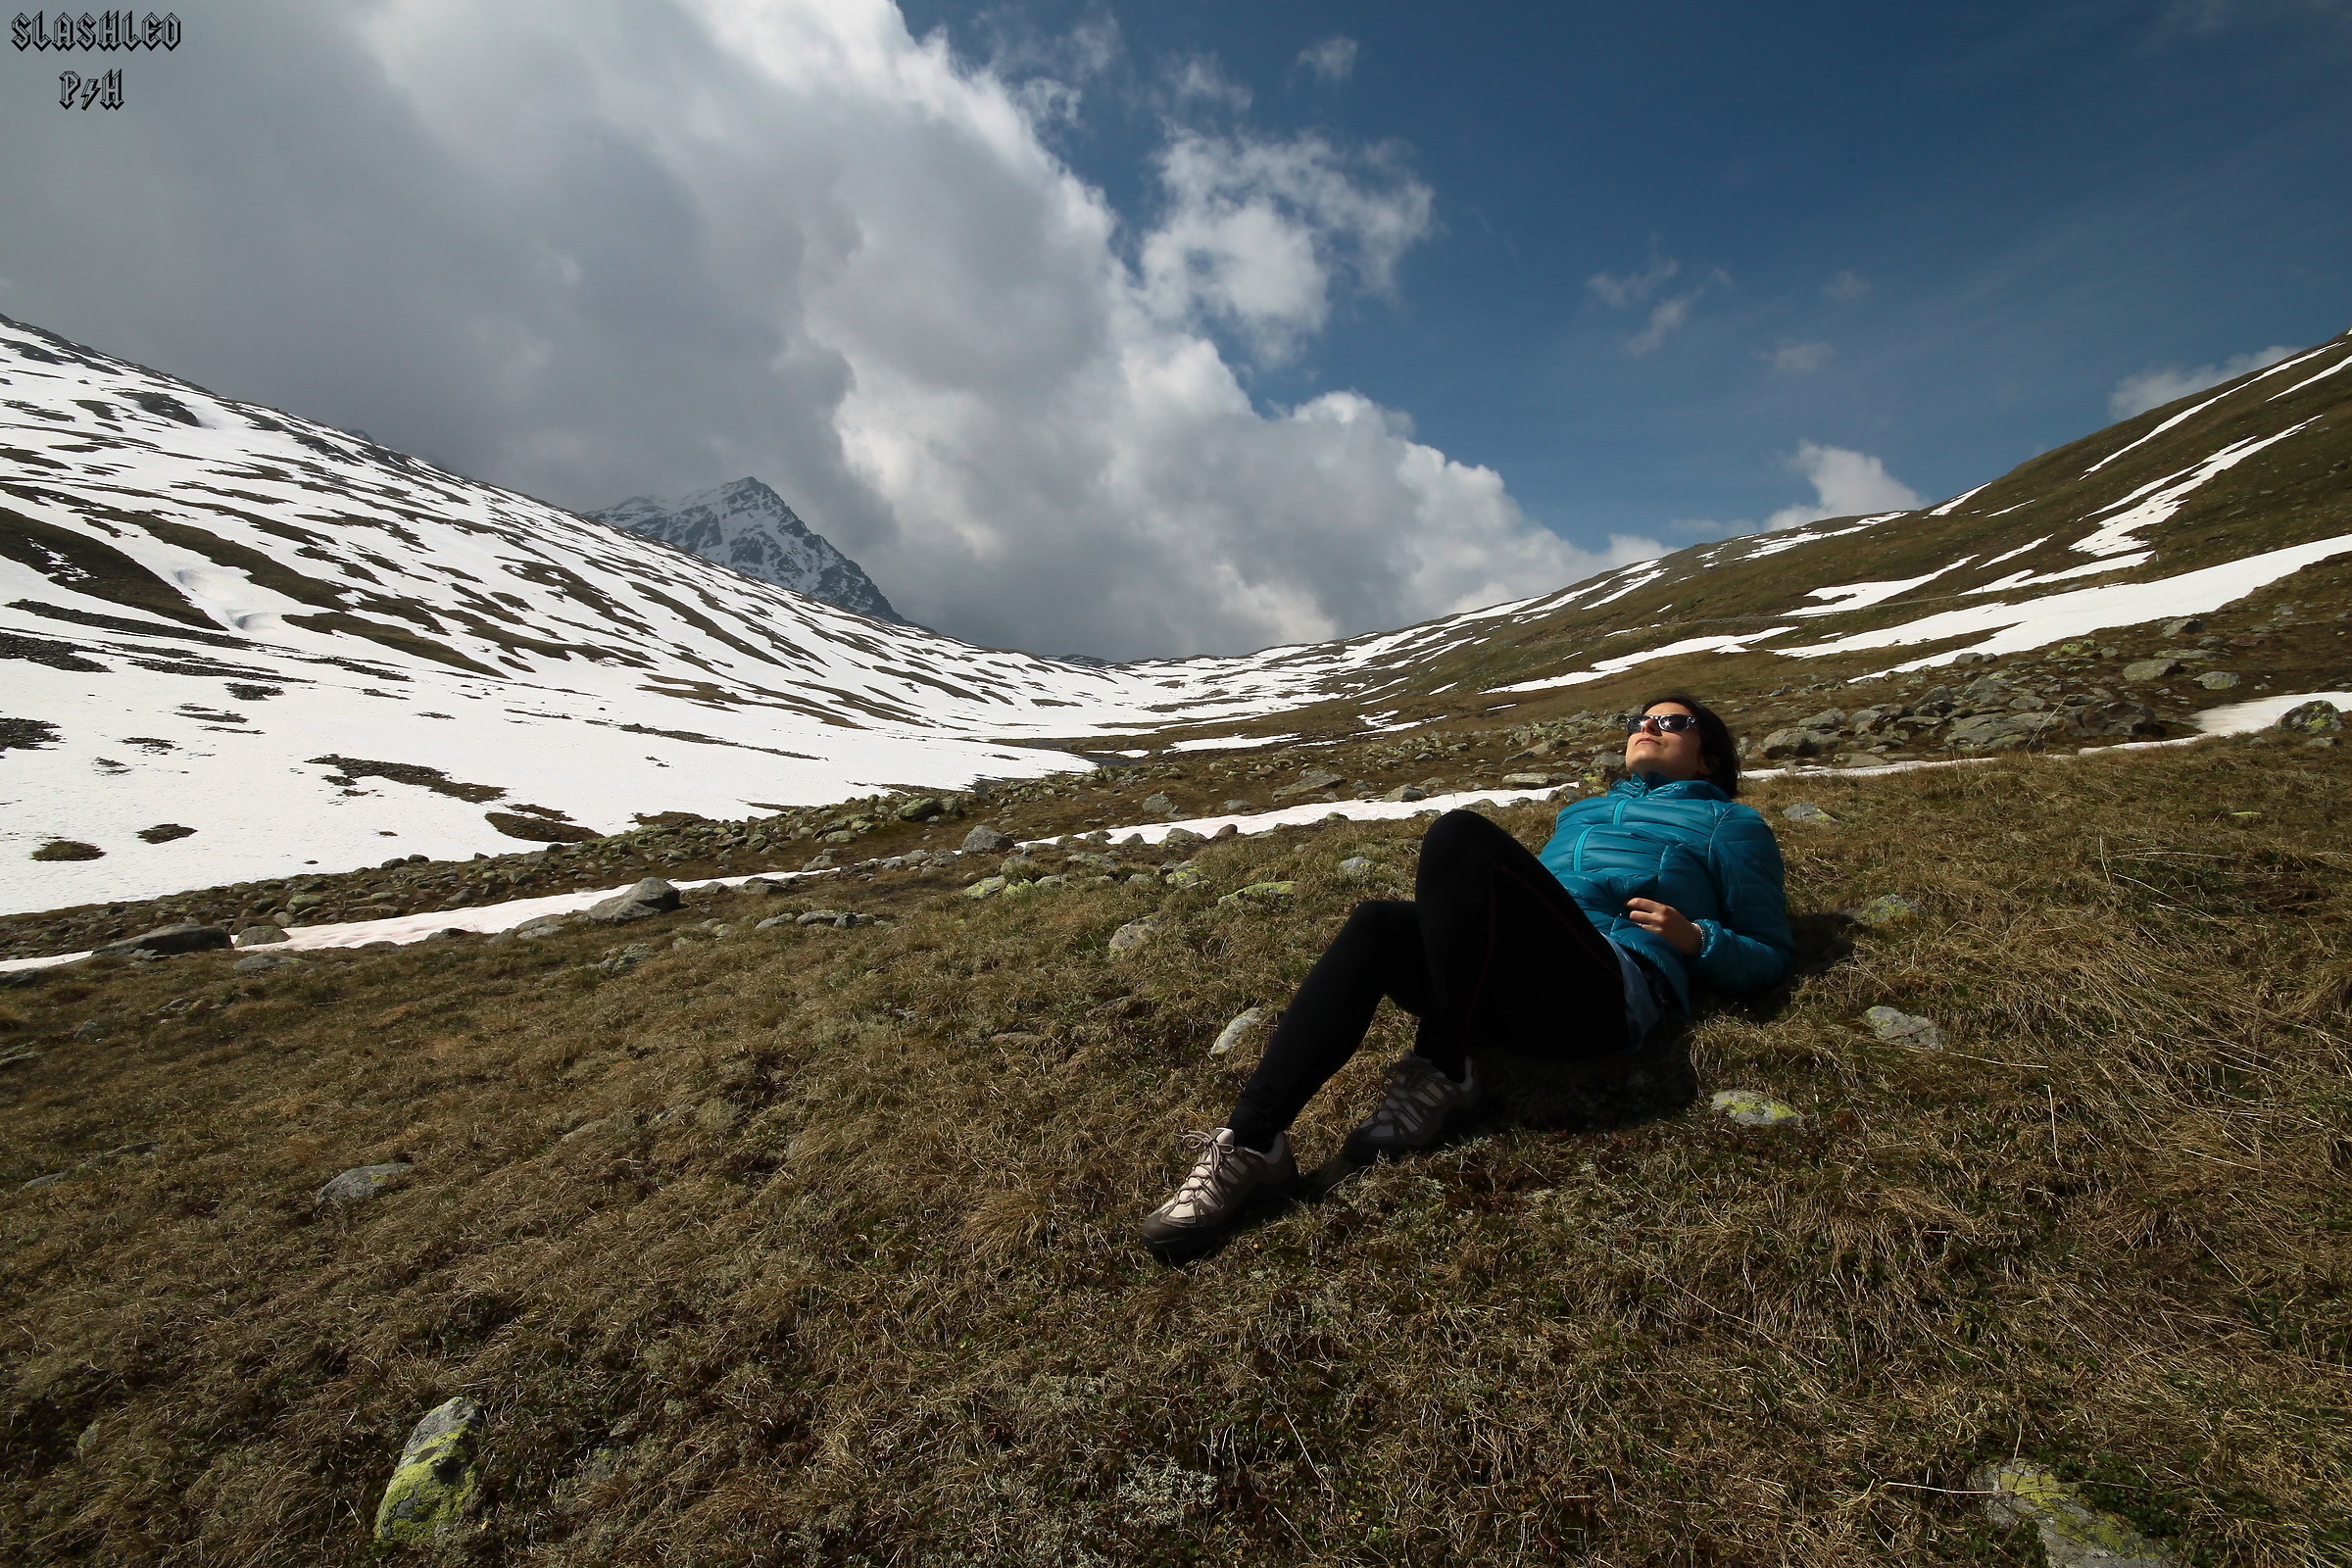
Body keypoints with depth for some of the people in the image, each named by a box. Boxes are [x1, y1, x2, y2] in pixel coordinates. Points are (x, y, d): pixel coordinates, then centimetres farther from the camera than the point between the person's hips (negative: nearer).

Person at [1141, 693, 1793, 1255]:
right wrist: (1462, 914, 11)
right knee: (1379, 923, -26)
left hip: (1620, 989, -5)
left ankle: (1442, 1074, -21)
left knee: (1461, 834, -28)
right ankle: (1250, 1141, -33)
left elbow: (1769, 957, 16)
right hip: (1516, 989, 5)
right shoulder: (1581, 812, 36)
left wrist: (1694, 938, -5)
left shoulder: (1729, 823, 23)